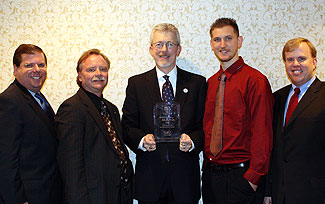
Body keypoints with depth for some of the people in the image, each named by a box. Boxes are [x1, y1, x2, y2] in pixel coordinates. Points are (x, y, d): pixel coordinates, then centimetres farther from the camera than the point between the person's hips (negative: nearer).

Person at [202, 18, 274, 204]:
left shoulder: (256, 80, -11)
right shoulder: (212, 82, 11)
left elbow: (263, 134, -14)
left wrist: (253, 178, -16)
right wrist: (207, 164, 8)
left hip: (240, 176, -6)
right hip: (210, 173, 6)